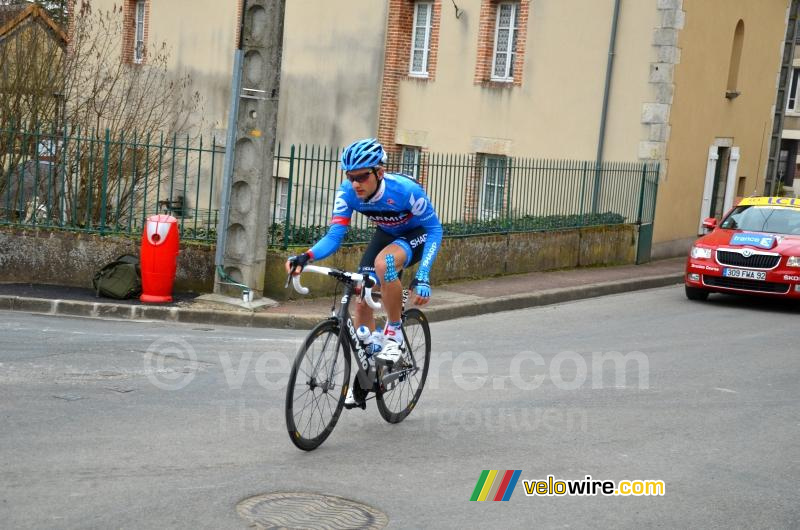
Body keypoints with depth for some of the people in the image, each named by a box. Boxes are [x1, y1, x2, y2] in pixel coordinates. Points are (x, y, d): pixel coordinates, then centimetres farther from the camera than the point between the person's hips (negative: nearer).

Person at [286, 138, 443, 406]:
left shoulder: (405, 190, -35)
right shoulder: (347, 193, -23)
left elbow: (434, 228, -25)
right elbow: (334, 236, -24)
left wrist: (422, 276, -34)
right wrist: (306, 257, -45)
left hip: (418, 234, -5)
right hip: (386, 233, 5)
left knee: (384, 262, -37)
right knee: (362, 301, -5)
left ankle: (394, 333, -16)